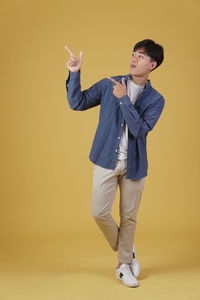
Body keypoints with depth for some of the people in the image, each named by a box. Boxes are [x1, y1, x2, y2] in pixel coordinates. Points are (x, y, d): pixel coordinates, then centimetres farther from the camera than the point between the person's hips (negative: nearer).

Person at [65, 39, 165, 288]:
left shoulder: (155, 99, -2)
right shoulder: (109, 84, 2)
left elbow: (140, 129, -16)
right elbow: (77, 103, 3)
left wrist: (124, 99, -21)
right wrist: (74, 74, -9)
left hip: (134, 164, 0)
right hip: (106, 161, 1)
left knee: (128, 217, 8)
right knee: (99, 212, -3)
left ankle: (124, 267, 28)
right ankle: (126, 252, 25)